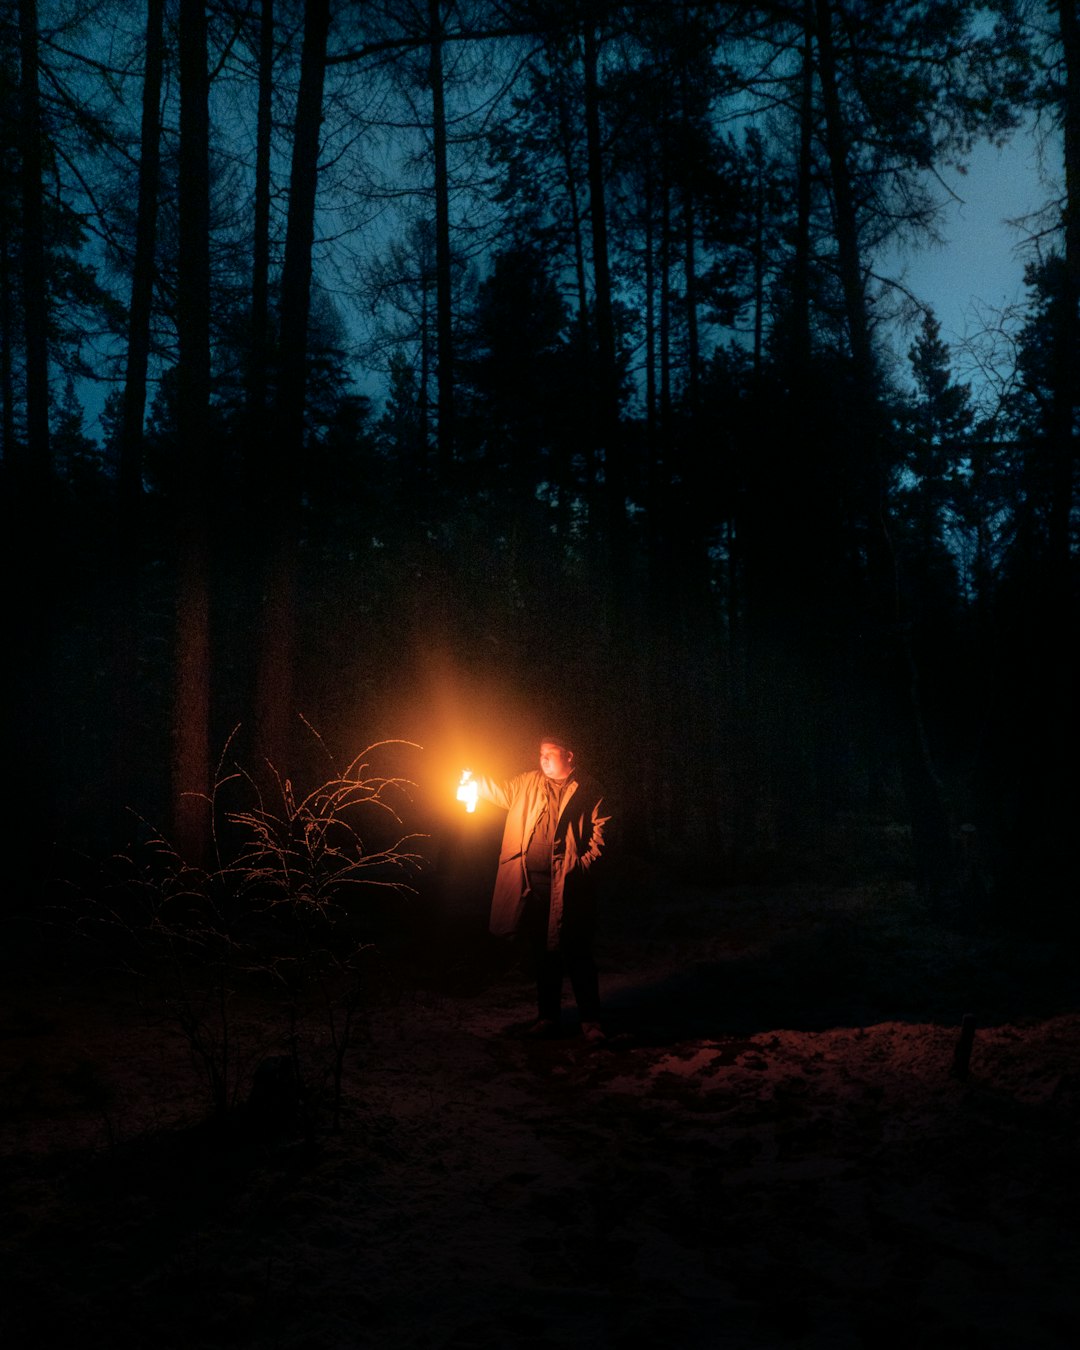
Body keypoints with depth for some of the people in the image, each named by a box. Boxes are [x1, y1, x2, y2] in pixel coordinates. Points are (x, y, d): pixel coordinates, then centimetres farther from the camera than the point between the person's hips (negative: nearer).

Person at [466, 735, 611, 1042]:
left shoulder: (586, 791, 1)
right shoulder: (527, 783, 12)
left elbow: (600, 831, -1)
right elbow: (501, 793, 21)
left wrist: (583, 863, -12)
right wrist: (475, 783, 3)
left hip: (569, 885, -4)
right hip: (532, 883, 4)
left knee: (577, 952, -2)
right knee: (542, 952, 12)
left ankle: (590, 1020, 8)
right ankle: (548, 1017, 24)